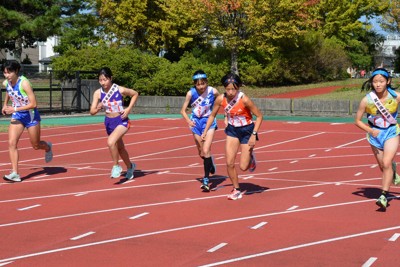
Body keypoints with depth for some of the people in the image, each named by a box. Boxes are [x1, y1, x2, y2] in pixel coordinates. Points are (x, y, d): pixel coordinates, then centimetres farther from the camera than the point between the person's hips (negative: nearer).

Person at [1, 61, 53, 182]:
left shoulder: (24, 83, -25)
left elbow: (33, 104, -27)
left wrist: (15, 109, -28)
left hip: (30, 115, -5)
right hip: (17, 117, 5)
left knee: (36, 146, 9)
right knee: (12, 143, -12)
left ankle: (47, 147, 46)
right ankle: (15, 173, -13)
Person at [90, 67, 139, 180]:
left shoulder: (120, 90, -17)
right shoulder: (98, 93, -9)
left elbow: (135, 94, 0)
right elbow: (92, 112, -9)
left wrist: (129, 109, -9)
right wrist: (98, 108, -31)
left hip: (122, 121, -5)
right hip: (108, 122, 5)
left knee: (110, 142, -28)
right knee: (120, 147, 21)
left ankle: (116, 166, -6)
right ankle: (130, 167, 47)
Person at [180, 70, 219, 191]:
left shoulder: (213, 91, -16)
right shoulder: (191, 93, -15)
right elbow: (183, 110, -8)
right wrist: (188, 120, -25)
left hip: (209, 121, -2)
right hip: (196, 122, 2)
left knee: (206, 151, -17)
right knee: (201, 153, 15)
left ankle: (206, 179, -12)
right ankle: (211, 165, 47)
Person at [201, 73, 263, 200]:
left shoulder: (244, 100, -25)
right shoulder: (220, 99, -14)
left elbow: (259, 116, -16)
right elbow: (212, 115, 4)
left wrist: (254, 135, -21)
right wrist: (205, 131, -2)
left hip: (247, 131, -4)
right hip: (232, 130, 4)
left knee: (243, 167, -5)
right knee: (229, 163, -5)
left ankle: (251, 158, 31)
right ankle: (236, 190, 15)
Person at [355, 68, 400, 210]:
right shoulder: (366, 100, -16)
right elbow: (357, 121, -6)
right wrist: (370, 130, -20)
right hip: (375, 134, 2)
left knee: (386, 163, -20)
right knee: (383, 167, 14)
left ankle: (384, 196, -16)